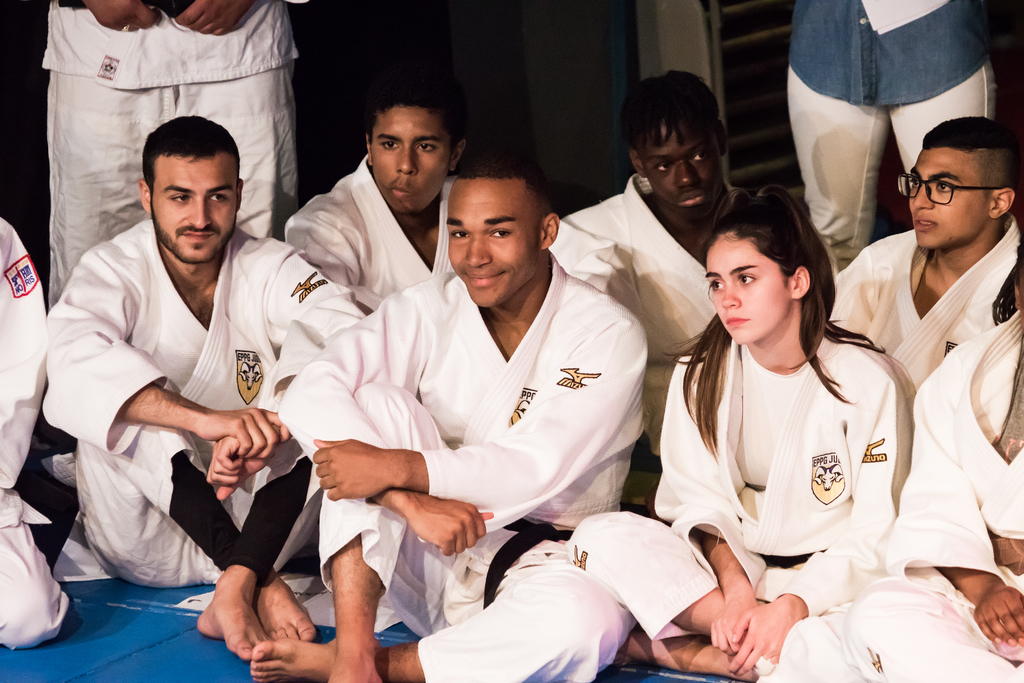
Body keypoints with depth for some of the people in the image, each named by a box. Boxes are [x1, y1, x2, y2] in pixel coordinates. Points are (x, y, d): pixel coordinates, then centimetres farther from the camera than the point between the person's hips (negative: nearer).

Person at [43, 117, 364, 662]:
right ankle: (262, 582, -31)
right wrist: (205, 419, -45)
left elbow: (342, 330, -24)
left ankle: (237, 587, -33)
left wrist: (270, 421, -42)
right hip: (145, 545, -1)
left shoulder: (269, 269, -3)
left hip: (258, 517, 1)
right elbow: (75, 360, -32)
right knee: (120, 407, -28)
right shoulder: (115, 270, -8)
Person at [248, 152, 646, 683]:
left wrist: (399, 469, -31)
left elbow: (538, 468, -20)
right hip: (426, 558, 2)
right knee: (377, 400, -21)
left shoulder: (608, 334, -9)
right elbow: (308, 396, -16)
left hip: (539, 559, -2)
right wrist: (411, 500, -30)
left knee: (587, 621, -37)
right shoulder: (428, 310, -3)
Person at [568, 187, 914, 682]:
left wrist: (792, 607, -24)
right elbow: (702, 503, 0)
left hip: (833, 583, -3)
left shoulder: (869, 381, -9)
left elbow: (877, 536, -10)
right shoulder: (699, 375, 4)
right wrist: (734, 588, -20)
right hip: (728, 568, 3)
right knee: (601, 537, -21)